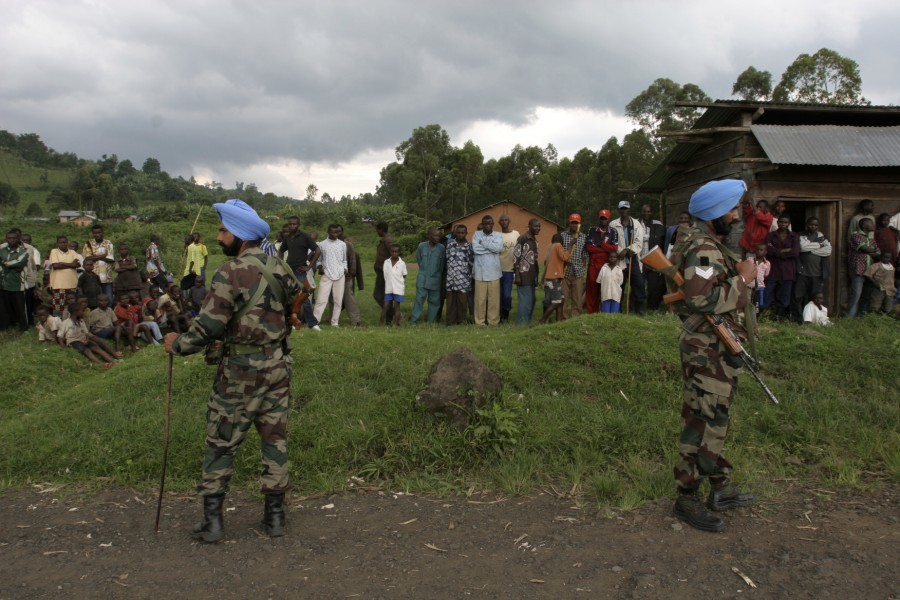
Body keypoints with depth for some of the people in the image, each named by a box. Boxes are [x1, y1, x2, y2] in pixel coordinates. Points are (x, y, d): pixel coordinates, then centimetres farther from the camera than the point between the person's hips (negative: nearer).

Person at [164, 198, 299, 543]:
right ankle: (275, 515, 19)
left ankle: (212, 520, 13)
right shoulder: (280, 268, 5)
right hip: (278, 364, 6)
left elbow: (208, 327, -18)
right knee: (275, 438, 12)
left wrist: (177, 344, -2)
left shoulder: (231, 272, -16)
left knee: (221, 442, 8)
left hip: (240, 371, -6)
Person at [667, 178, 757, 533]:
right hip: (709, 350, -11)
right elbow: (702, 300, -30)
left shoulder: (712, 245, 16)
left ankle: (721, 489, 31)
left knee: (716, 420, 18)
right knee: (703, 423, -4)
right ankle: (687, 499, 7)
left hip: (719, 347, 11)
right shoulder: (703, 248, -19)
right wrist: (742, 279, -19)